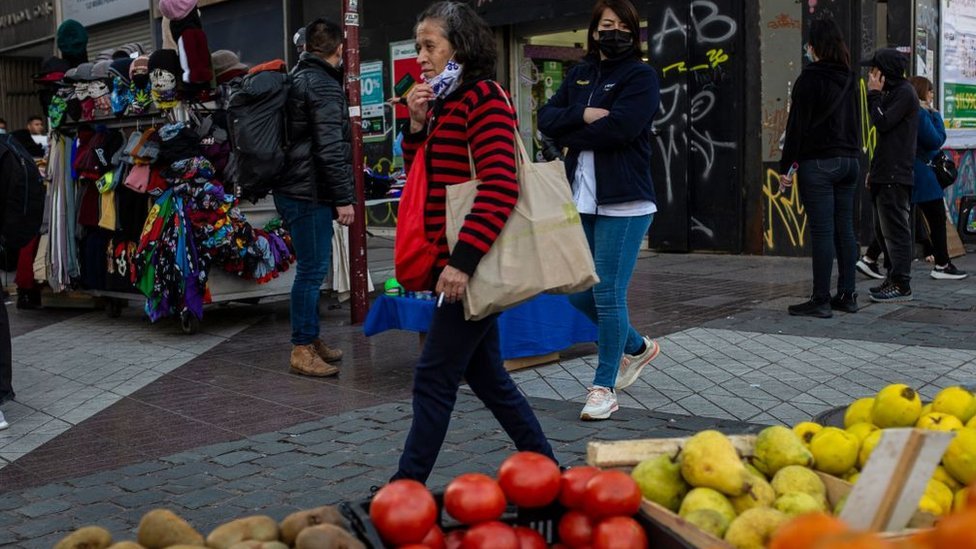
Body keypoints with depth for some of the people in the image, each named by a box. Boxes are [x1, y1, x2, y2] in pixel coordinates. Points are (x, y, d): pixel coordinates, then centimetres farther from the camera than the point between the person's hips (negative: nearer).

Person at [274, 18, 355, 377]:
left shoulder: (297, 78, 17)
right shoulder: (323, 85, -13)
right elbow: (330, 148, -20)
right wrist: (344, 198, -18)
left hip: (293, 188, 10)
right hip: (309, 193, -10)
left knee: (313, 267, 16)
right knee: (313, 270, -5)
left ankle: (310, 339, 24)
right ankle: (302, 350, -1)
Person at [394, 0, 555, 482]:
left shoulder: (482, 98, -11)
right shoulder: (445, 104, 16)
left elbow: (499, 188, -21)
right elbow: (420, 176, 20)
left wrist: (463, 261, -26)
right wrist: (417, 123, 4)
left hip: (473, 266, -10)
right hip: (457, 263, 10)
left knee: (434, 378, -4)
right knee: (485, 374, 15)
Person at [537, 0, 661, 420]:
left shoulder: (641, 77, -3)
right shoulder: (580, 75, 16)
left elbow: (616, 129, -18)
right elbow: (546, 118, 5)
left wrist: (569, 134, -5)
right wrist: (583, 115, -12)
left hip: (624, 203, -6)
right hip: (582, 200, 7)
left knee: (608, 295, -5)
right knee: (579, 292, 10)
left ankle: (604, 388, 8)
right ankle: (637, 347, 33)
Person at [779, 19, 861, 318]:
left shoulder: (810, 78, -9)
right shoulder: (848, 78, 12)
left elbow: (797, 124, -11)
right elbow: (852, 120, 18)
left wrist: (785, 165, -8)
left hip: (818, 163, -7)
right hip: (849, 159, 7)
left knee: (822, 232, -6)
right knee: (845, 229, 10)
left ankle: (821, 300, -4)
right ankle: (847, 295, 15)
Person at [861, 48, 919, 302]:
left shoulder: (905, 93, -10)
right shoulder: (893, 92, 20)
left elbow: (882, 123, -19)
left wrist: (874, 94, -9)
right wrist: (874, 169, 18)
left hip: (896, 174, -10)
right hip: (886, 174, 10)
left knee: (895, 229, -8)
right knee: (883, 229, 13)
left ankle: (901, 285, -5)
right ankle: (893, 278, 21)